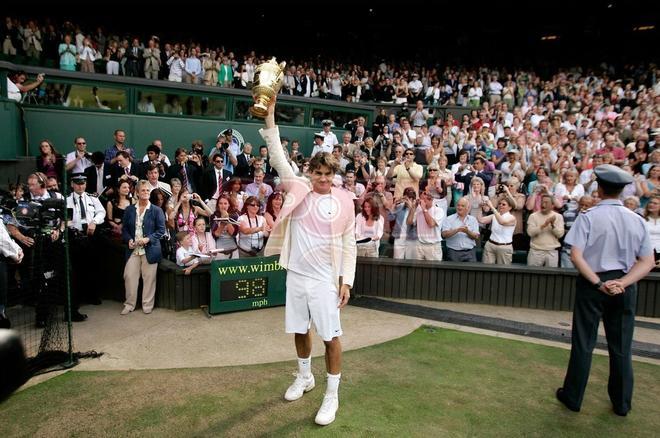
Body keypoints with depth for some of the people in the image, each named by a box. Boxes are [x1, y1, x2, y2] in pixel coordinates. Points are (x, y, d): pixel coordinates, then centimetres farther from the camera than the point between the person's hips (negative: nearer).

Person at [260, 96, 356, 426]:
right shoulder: (299, 190, 0)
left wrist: (346, 280, -6)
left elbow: (349, 245, -1)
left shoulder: (344, 201, -4)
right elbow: (278, 159, -7)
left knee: (331, 337, 2)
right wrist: (270, 116, -13)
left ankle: (332, 395, 19)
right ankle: (305, 377, 42)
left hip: (326, 280, -2)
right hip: (296, 275, 3)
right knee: (299, 331, 18)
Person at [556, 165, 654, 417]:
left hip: (592, 284, -3)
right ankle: (622, 403, 29)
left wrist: (598, 283, -15)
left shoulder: (588, 217, -11)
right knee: (621, 347, 15)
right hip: (625, 287, 3)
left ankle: (572, 398, 21)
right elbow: (648, 262, -1)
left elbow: (576, 257, -19)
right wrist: (621, 282, -11)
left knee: (583, 343, 8)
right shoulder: (637, 220, 1)